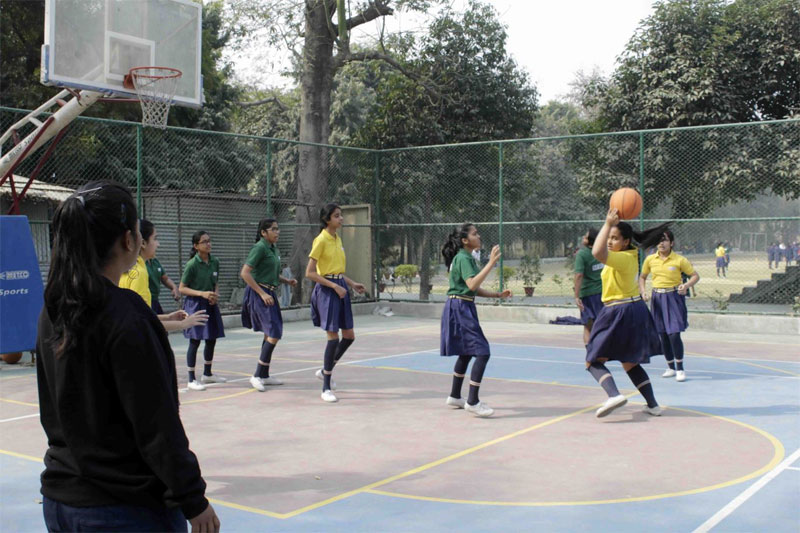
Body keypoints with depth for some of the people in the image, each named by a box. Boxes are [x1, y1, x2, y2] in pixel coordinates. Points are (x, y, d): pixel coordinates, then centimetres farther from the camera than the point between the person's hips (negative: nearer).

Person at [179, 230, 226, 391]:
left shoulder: (215, 262, 4)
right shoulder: (192, 264, -14)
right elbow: (182, 288, -11)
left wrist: (215, 295, -4)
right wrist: (202, 293, -21)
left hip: (210, 305, 6)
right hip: (195, 305, -6)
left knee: (212, 339, 12)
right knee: (195, 341, -5)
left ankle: (207, 374, 29)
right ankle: (192, 380, 3)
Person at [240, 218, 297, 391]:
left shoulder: (273, 248, 14)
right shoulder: (260, 248, -13)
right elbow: (245, 273, -19)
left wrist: (287, 281, 8)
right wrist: (263, 294, -20)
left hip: (269, 294, 9)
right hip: (259, 293, -9)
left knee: (270, 334, 12)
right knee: (274, 334, -14)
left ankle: (264, 376, 20)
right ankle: (257, 375, -8)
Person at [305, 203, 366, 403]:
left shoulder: (338, 239, 12)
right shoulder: (321, 240, -12)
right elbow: (309, 273, -15)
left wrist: (352, 284, 10)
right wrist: (334, 286, -18)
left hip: (340, 287, 8)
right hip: (327, 290, -8)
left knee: (349, 336, 9)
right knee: (333, 338, -10)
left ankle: (325, 371, 30)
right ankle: (326, 389, 0)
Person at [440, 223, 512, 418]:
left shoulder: (468, 258, 15)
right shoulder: (462, 258, -15)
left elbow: (475, 289, 19)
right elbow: (472, 285, -29)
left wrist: (497, 295, 10)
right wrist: (491, 263, -30)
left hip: (464, 308, 11)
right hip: (459, 308, -11)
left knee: (466, 353, 19)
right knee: (482, 352, -14)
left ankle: (455, 396, 30)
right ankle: (472, 402, -12)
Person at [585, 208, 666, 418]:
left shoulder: (623, 258, -20)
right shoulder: (631, 254, 6)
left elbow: (597, 252, -37)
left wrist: (609, 223, -31)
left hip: (619, 314, -10)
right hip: (635, 310, 10)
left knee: (593, 361, -4)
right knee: (630, 363, 20)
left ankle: (614, 395, -24)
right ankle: (653, 405, 21)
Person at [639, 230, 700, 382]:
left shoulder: (679, 260, -5)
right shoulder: (650, 259, 3)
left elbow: (695, 275, 2)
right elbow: (642, 277, 18)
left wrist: (686, 285, -17)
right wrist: (643, 291, 2)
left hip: (674, 297, -4)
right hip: (657, 298, 4)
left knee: (674, 334, -12)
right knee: (663, 336, 8)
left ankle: (680, 369, 2)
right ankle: (671, 368, 23)